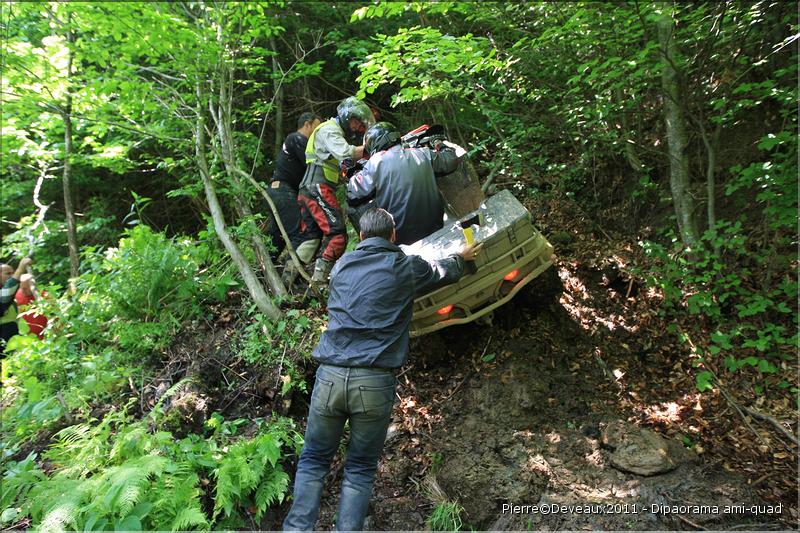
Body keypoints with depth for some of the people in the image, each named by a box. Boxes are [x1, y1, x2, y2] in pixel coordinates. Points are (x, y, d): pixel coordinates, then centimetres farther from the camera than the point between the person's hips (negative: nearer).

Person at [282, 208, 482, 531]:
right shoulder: (406, 267, 4)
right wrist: (462, 257, 46)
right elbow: (447, 272, 24)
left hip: (330, 377, 3)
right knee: (360, 468, 14)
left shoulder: (342, 266, 13)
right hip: (375, 382, -2)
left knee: (313, 459, 17)